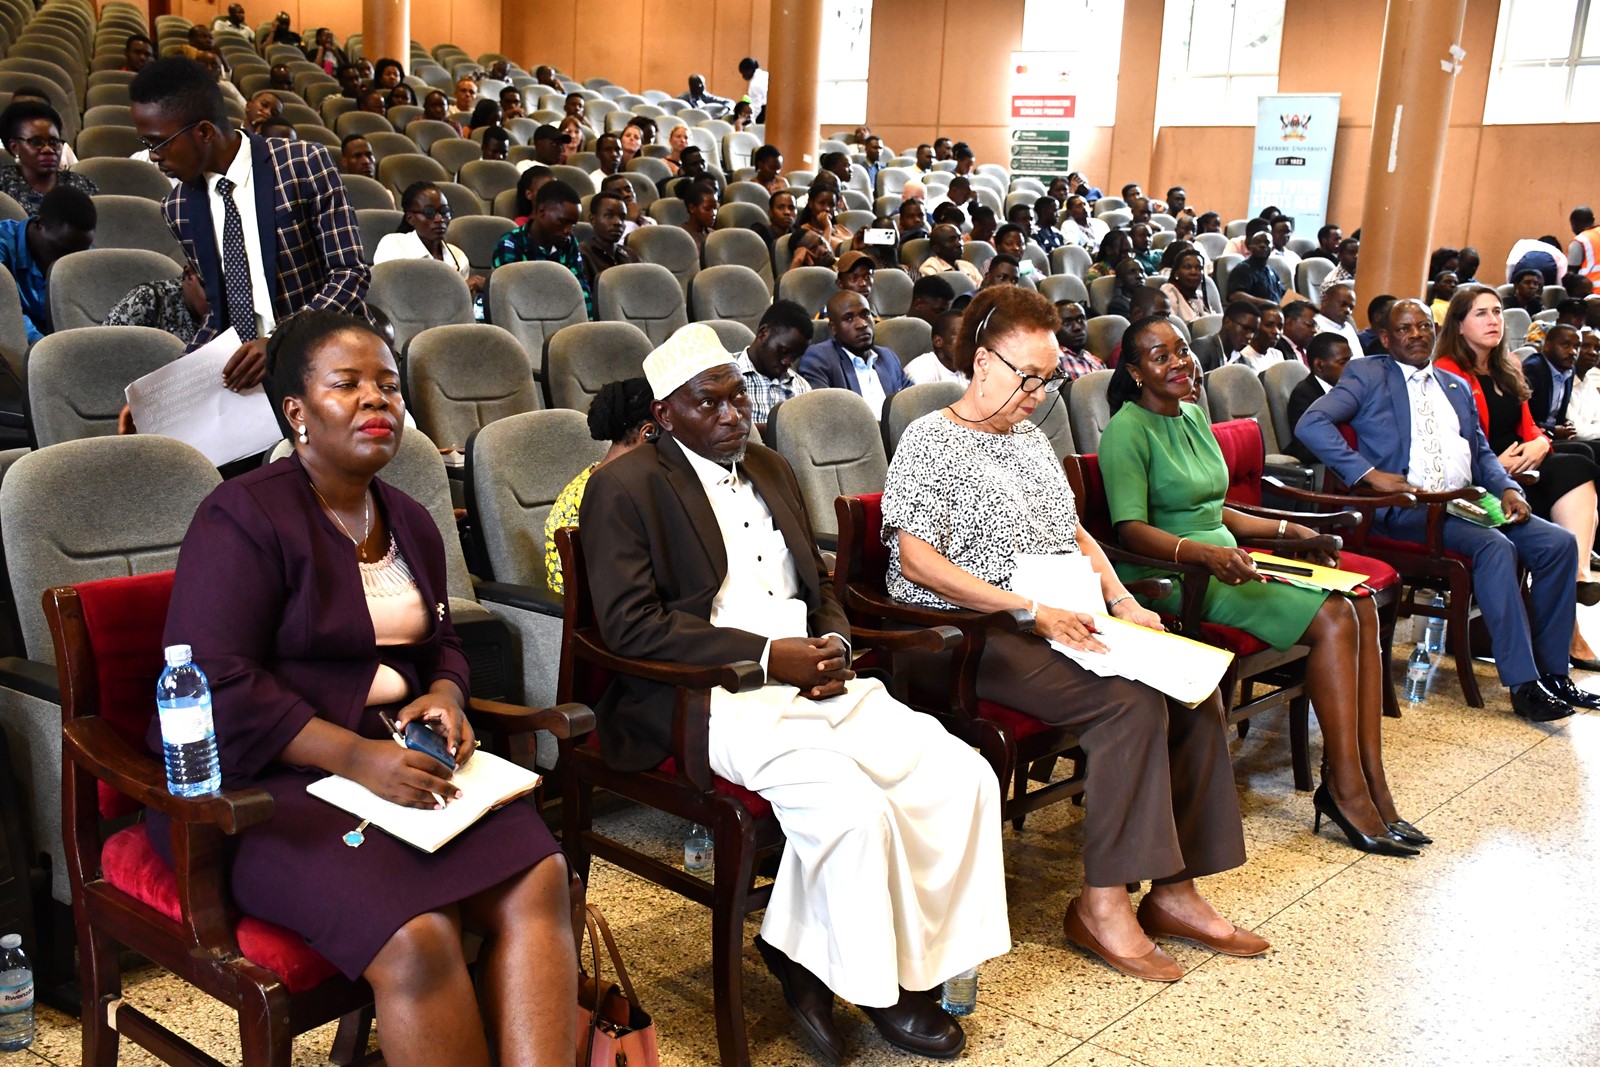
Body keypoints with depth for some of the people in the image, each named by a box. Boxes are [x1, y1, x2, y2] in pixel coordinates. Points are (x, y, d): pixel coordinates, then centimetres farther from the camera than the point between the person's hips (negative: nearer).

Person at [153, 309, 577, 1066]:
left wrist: (444, 697, 0)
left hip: (397, 758, 7)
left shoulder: (410, 522, 16)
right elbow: (217, 683, -16)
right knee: (416, 936, -29)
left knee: (537, 881, -19)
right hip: (262, 781, -6)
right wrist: (356, 757, -24)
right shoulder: (244, 516, -8)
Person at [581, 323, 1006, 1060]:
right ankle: (873, 984, -3)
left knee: (962, 778, -13)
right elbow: (630, 623, -12)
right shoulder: (624, 487, -2)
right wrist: (767, 656, -16)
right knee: (851, 807, -30)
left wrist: (833, 644, 0)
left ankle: (804, 953, -2)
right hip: (712, 697, -7)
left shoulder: (770, 469, 20)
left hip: (819, 683, 7)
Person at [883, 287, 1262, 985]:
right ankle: (1103, 903, -19)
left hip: (1064, 624, 8)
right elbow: (917, 560, -15)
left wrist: (1121, 601, 6)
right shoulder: (930, 441, -4)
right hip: (978, 634, -8)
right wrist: (1030, 610, -20)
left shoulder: (1030, 438, 22)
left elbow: (1076, 535, 26)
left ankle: (1173, 888, -8)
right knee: (1132, 701, -27)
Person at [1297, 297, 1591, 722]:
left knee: (1559, 543, -11)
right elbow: (1311, 424, -11)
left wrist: (1507, 488, 3)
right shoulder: (1366, 374, 3)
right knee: (1496, 546, -29)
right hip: (1407, 507, -7)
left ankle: (1551, 670, -2)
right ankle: (1522, 684, -24)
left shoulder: (1456, 386, 25)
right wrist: (1370, 474, -19)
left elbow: (1481, 452, 26)